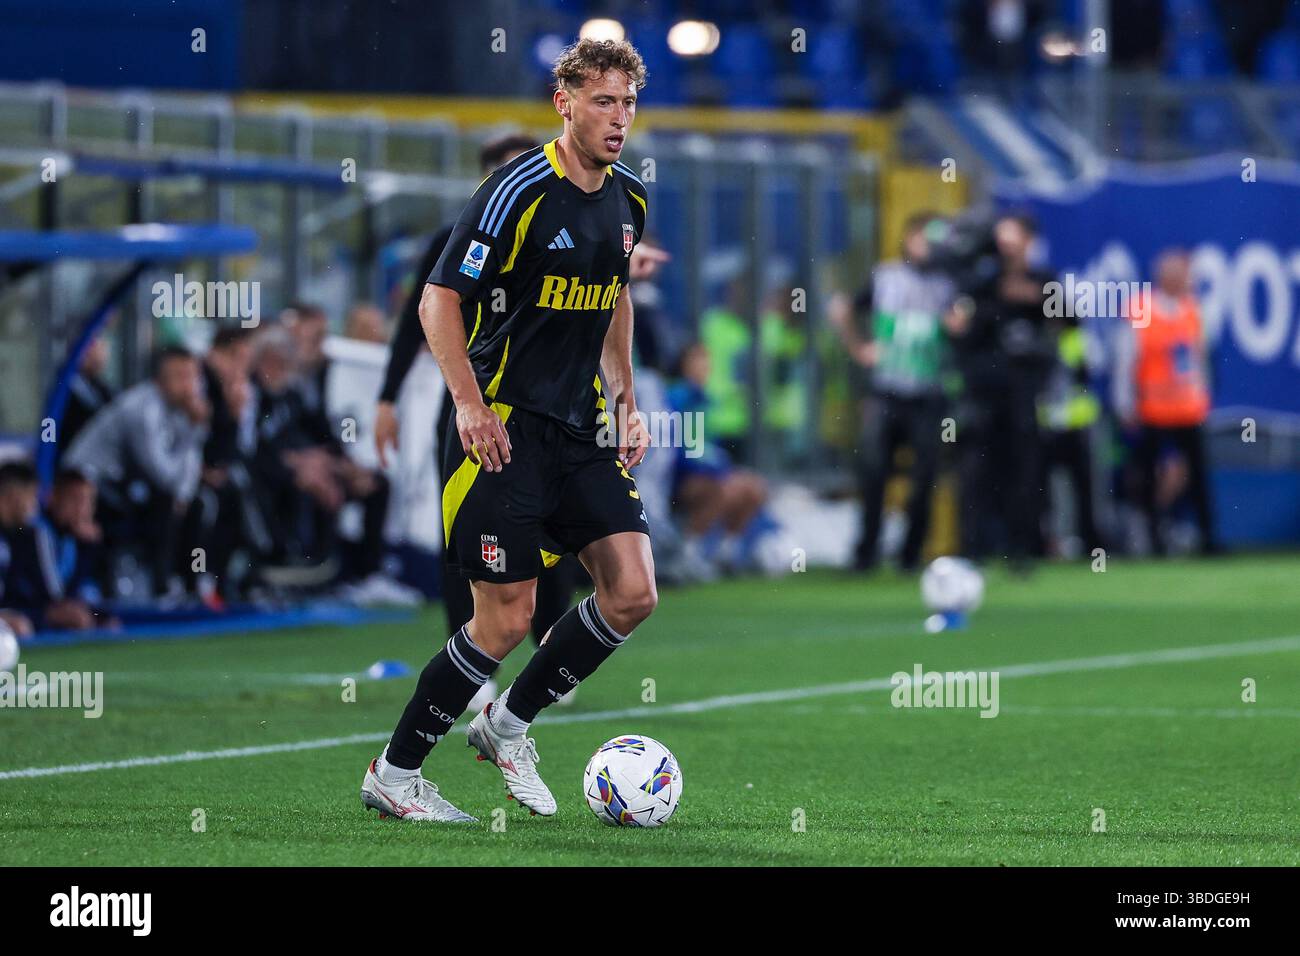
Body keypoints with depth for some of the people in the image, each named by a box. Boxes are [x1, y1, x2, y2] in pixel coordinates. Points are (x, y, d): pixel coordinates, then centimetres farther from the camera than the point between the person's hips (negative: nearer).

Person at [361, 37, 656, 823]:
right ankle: (394, 773, 8)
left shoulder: (628, 200, 8)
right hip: (506, 427, -7)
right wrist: (469, 403, -19)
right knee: (507, 619, -8)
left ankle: (510, 725, 17)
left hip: (582, 430, 7)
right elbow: (439, 299, -12)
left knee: (633, 593, -3)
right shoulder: (521, 191, -14)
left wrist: (625, 398, 18)